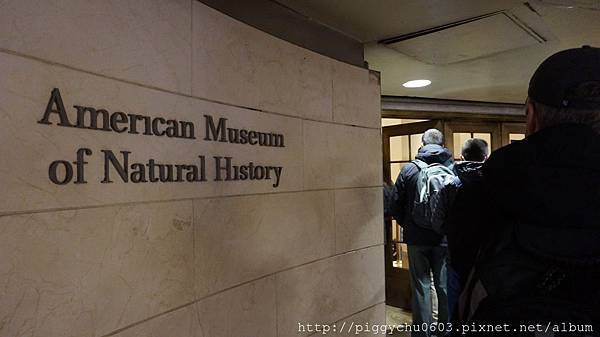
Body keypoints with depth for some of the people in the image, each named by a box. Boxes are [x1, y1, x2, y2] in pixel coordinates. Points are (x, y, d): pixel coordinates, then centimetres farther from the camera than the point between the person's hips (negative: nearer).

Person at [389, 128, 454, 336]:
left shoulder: (409, 169, -5)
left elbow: (396, 206, -3)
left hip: (417, 238, 0)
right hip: (446, 238, 1)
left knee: (421, 286, 9)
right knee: (445, 287, 12)